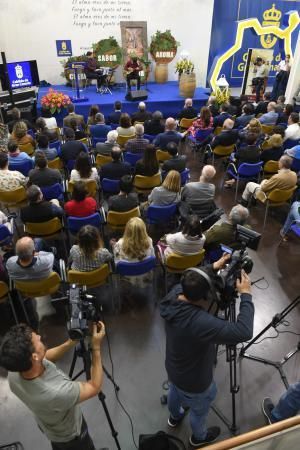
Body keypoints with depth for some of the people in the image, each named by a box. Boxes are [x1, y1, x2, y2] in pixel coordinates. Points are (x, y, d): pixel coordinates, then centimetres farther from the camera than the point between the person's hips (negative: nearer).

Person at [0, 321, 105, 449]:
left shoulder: (14, 373, -29)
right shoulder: (56, 393, -48)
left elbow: (46, 357, -9)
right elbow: (94, 387, -30)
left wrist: (73, 342, -21)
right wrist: (96, 347, -31)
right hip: (69, 435, -4)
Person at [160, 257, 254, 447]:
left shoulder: (175, 293, -25)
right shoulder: (201, 323, -47)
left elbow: (192, 282, -2)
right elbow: (244, 332, -44)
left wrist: (213, 268, -11)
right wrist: (246, 295, -34)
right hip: (194, 383, -6)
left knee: (175, 392, 38)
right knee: (200, 410, 29)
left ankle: (175, 417, 70)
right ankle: (199, 437, 61)